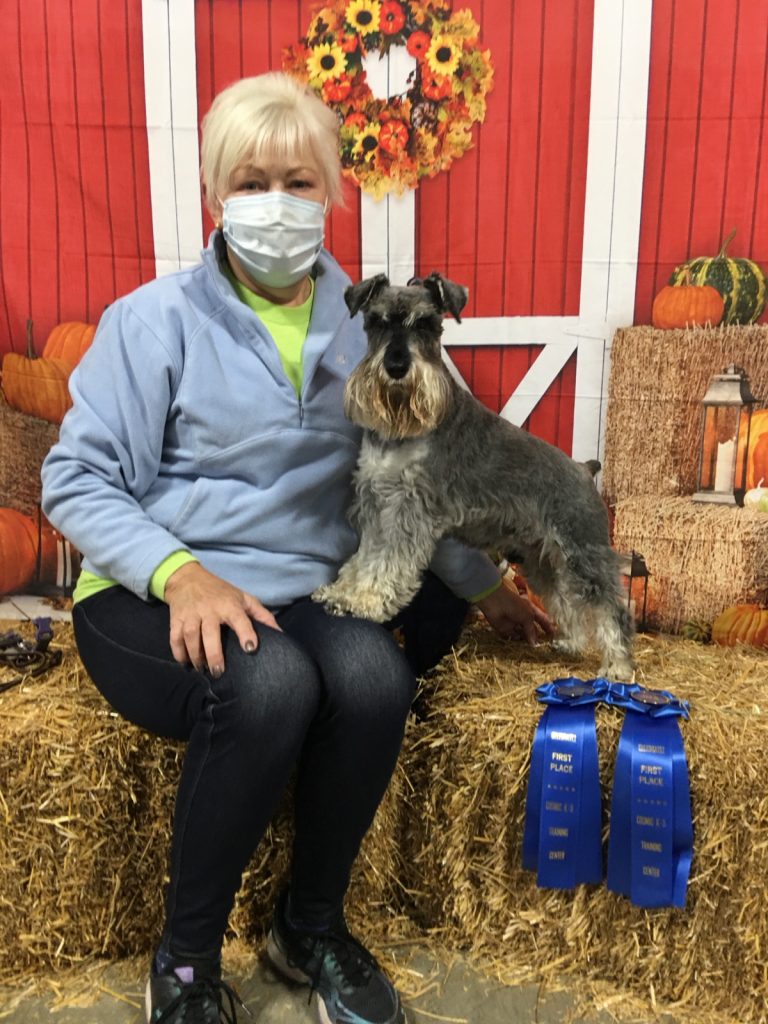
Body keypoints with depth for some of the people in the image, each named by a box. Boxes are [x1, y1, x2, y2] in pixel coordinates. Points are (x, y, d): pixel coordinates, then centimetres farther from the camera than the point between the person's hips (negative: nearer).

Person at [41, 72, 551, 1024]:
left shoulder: (362, 326, 9)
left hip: (300, 591, 3)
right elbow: (76, 480, -6)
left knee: (375, 673, -29)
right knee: (270, 682, -34)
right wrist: (181, 572, -22)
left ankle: (312, 924, 0)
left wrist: (483, 584, 17)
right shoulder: (157, 319, -3)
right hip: (149, 595, -3)